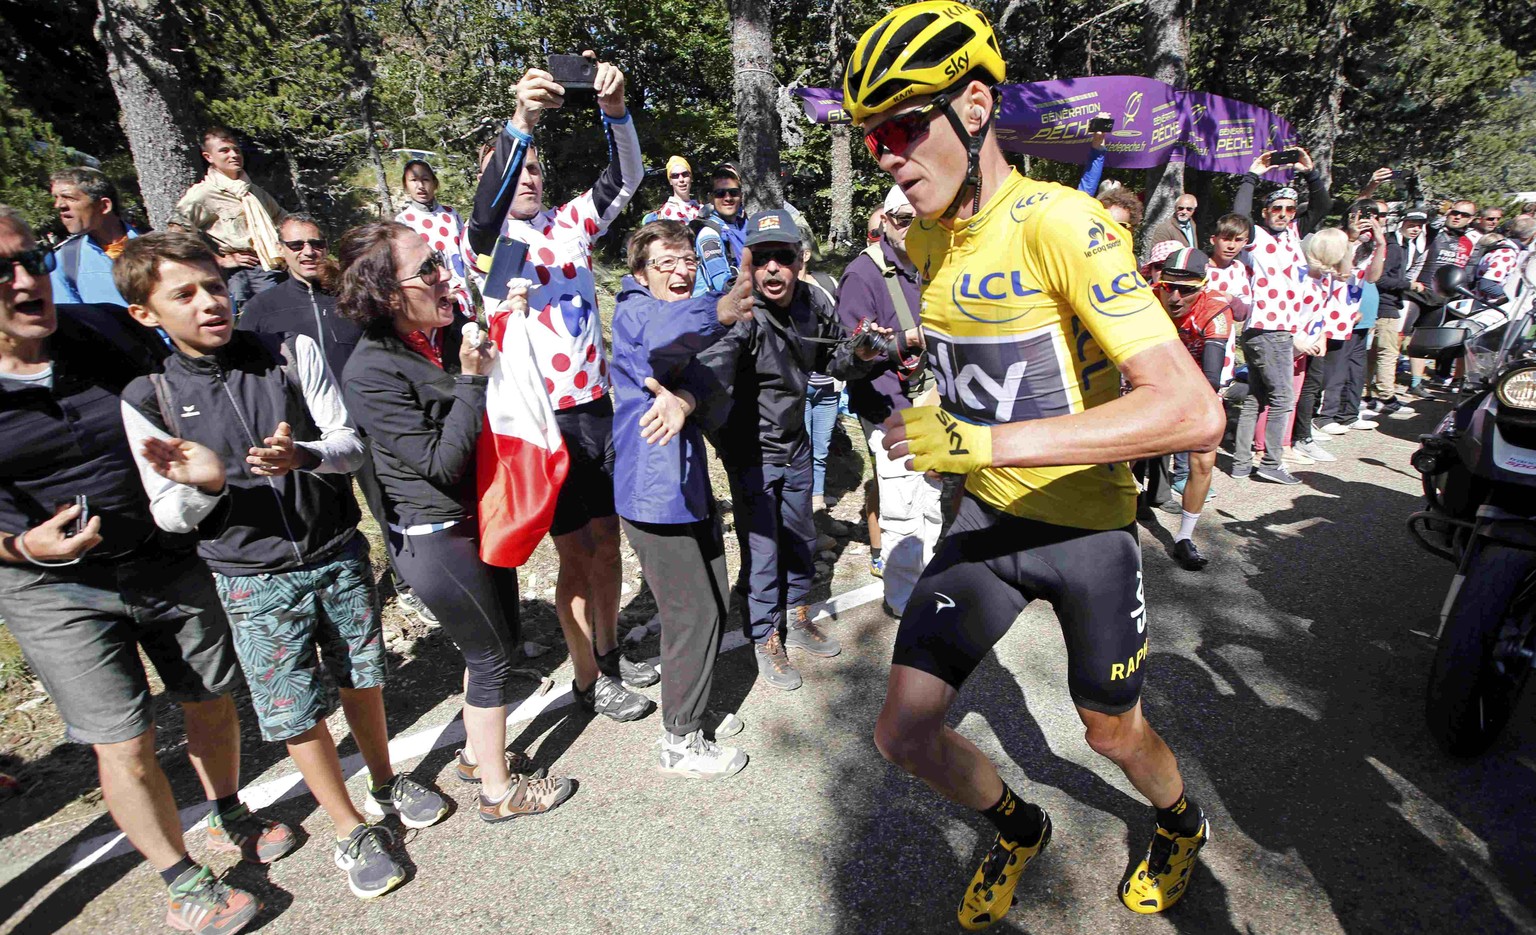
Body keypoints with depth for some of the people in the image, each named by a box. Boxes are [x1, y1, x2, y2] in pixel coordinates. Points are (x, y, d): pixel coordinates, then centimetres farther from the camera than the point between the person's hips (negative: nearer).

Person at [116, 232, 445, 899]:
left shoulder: (293, 354, -6)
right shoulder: (148, 399, -7)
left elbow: (350, 443, -5)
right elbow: (170, 517, -3)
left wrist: (303, 456, -27)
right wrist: (201, 486, -26)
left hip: (338, 556, 1)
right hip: (254, 582, -1)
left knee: (361, 679, 17)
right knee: (295, 714, 7)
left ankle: (385, 785, 43)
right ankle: (351, 831, 30)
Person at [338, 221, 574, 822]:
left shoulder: (443, 340, 3)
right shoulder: (371, 372, -22)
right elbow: (440, 462, -23)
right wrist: (471, 380, -25)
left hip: (477, 519, 9)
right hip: (435, 539, -9)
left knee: (498, 641, 21)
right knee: (491, 656, 4)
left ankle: (477, 753, 43)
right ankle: (498, 791, 25)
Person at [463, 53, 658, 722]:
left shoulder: (569, 224, 9)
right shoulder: (490, 238, -3)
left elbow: (625, 179, -2)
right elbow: (488, 207, -25)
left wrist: (615, 109, -20)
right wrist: (521, 122, -38)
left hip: (597, 406, 5)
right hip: (543, 416, -5)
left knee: (607, 538, 15)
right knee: (574, 553, 4)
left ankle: (610, 653, 35)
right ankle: (589, 681, 22)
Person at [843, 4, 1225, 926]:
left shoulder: (1062, 223, -23)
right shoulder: (926, 241, 0)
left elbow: (1194, 410, -31)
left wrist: (990, 440, -37)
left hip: (1088, 525, -5)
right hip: (988, 518, 5)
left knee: (1112, 731, 18)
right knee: (906, 733, 2)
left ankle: (1183, 827, 56)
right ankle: (1022, 829, 36)